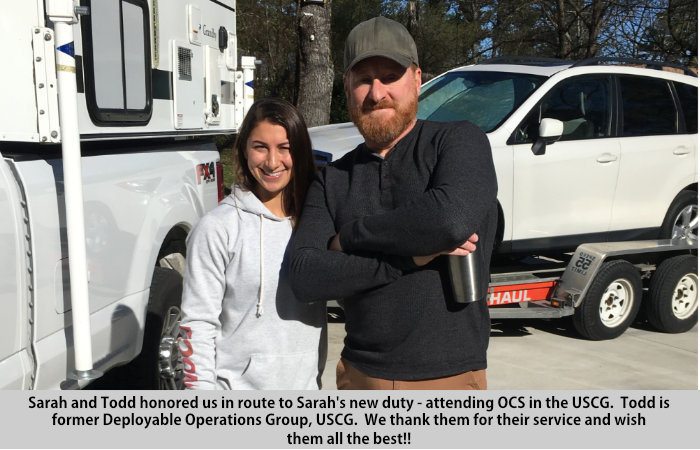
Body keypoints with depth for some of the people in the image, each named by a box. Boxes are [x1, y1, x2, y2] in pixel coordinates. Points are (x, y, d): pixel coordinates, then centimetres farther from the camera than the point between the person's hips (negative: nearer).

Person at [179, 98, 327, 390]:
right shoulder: (217, 229, -9)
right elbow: (197, 325, -9)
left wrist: (316, 373, 12)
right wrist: (201, 386, -13)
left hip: (305, 387, 4)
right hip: (239, 398, -4)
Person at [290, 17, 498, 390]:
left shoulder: (459, 143, -3)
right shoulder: (333, 180, 6)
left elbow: (453, 219, -23)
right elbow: (305, 277, -7)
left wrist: (349, 236, -10)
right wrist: (411, 257, -17)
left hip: (448, 376, -3)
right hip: (359, 373, 4)